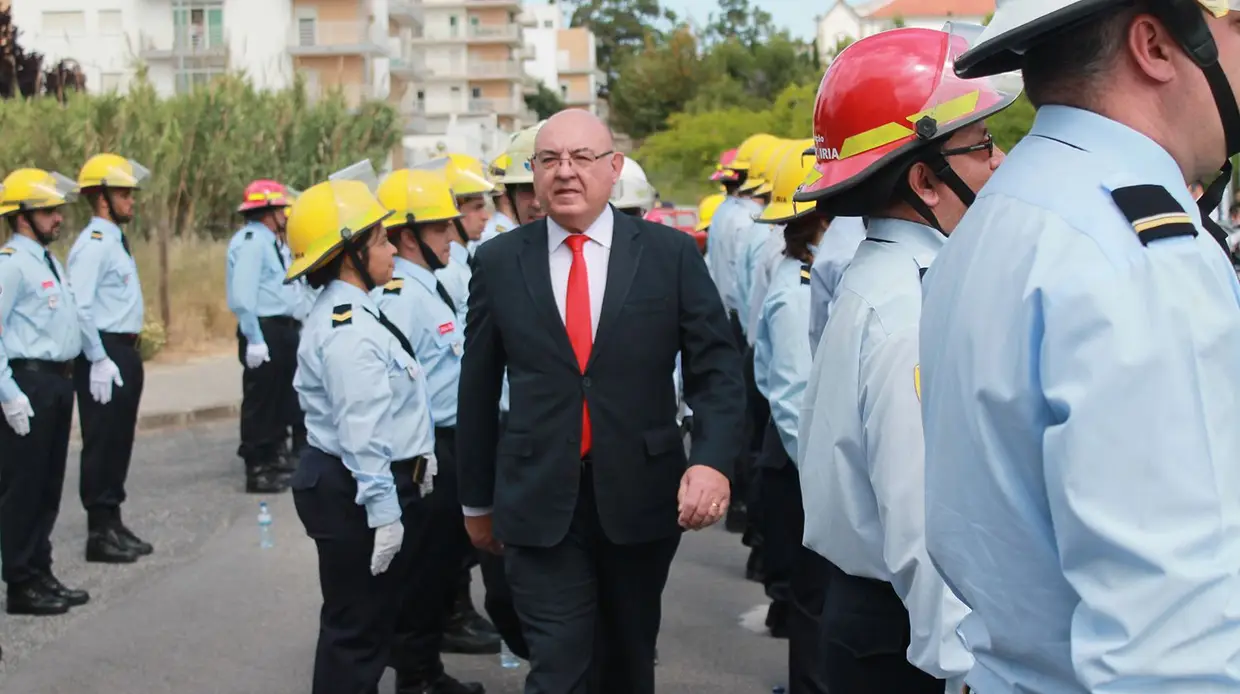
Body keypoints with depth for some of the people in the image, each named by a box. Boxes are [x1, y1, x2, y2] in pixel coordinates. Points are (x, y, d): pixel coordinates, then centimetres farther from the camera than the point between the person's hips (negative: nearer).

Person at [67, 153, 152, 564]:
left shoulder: (117, 241, 14)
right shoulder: (93, 244, -15)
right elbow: (80, 307, -22)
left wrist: (127, 355, 15)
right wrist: (99, 361, -22)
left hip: (125, 351, 10)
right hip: (104, 353, -10)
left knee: (120, 441, 15)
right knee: (101, 443, -2)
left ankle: (114, 524, 25)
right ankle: (100, 533, 5)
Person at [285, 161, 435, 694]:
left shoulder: (348, 314, 13)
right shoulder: (349, 330, -21)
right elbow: (363, 431, -24)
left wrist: (413, 461, 21)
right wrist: (383, 510, -23)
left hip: (354, 485, 11)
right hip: (353, 492, -11)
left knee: (373, 617, 20)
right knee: (356, 625, -2)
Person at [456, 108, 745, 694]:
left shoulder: (672, 254, -1)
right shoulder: (499, 262, 2)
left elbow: (716, 369, -2)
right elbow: (477, 390, 8)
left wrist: (713, 460, -19)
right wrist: (477, 500, 12)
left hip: (642, 495, 1)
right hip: (538, 501, -1)